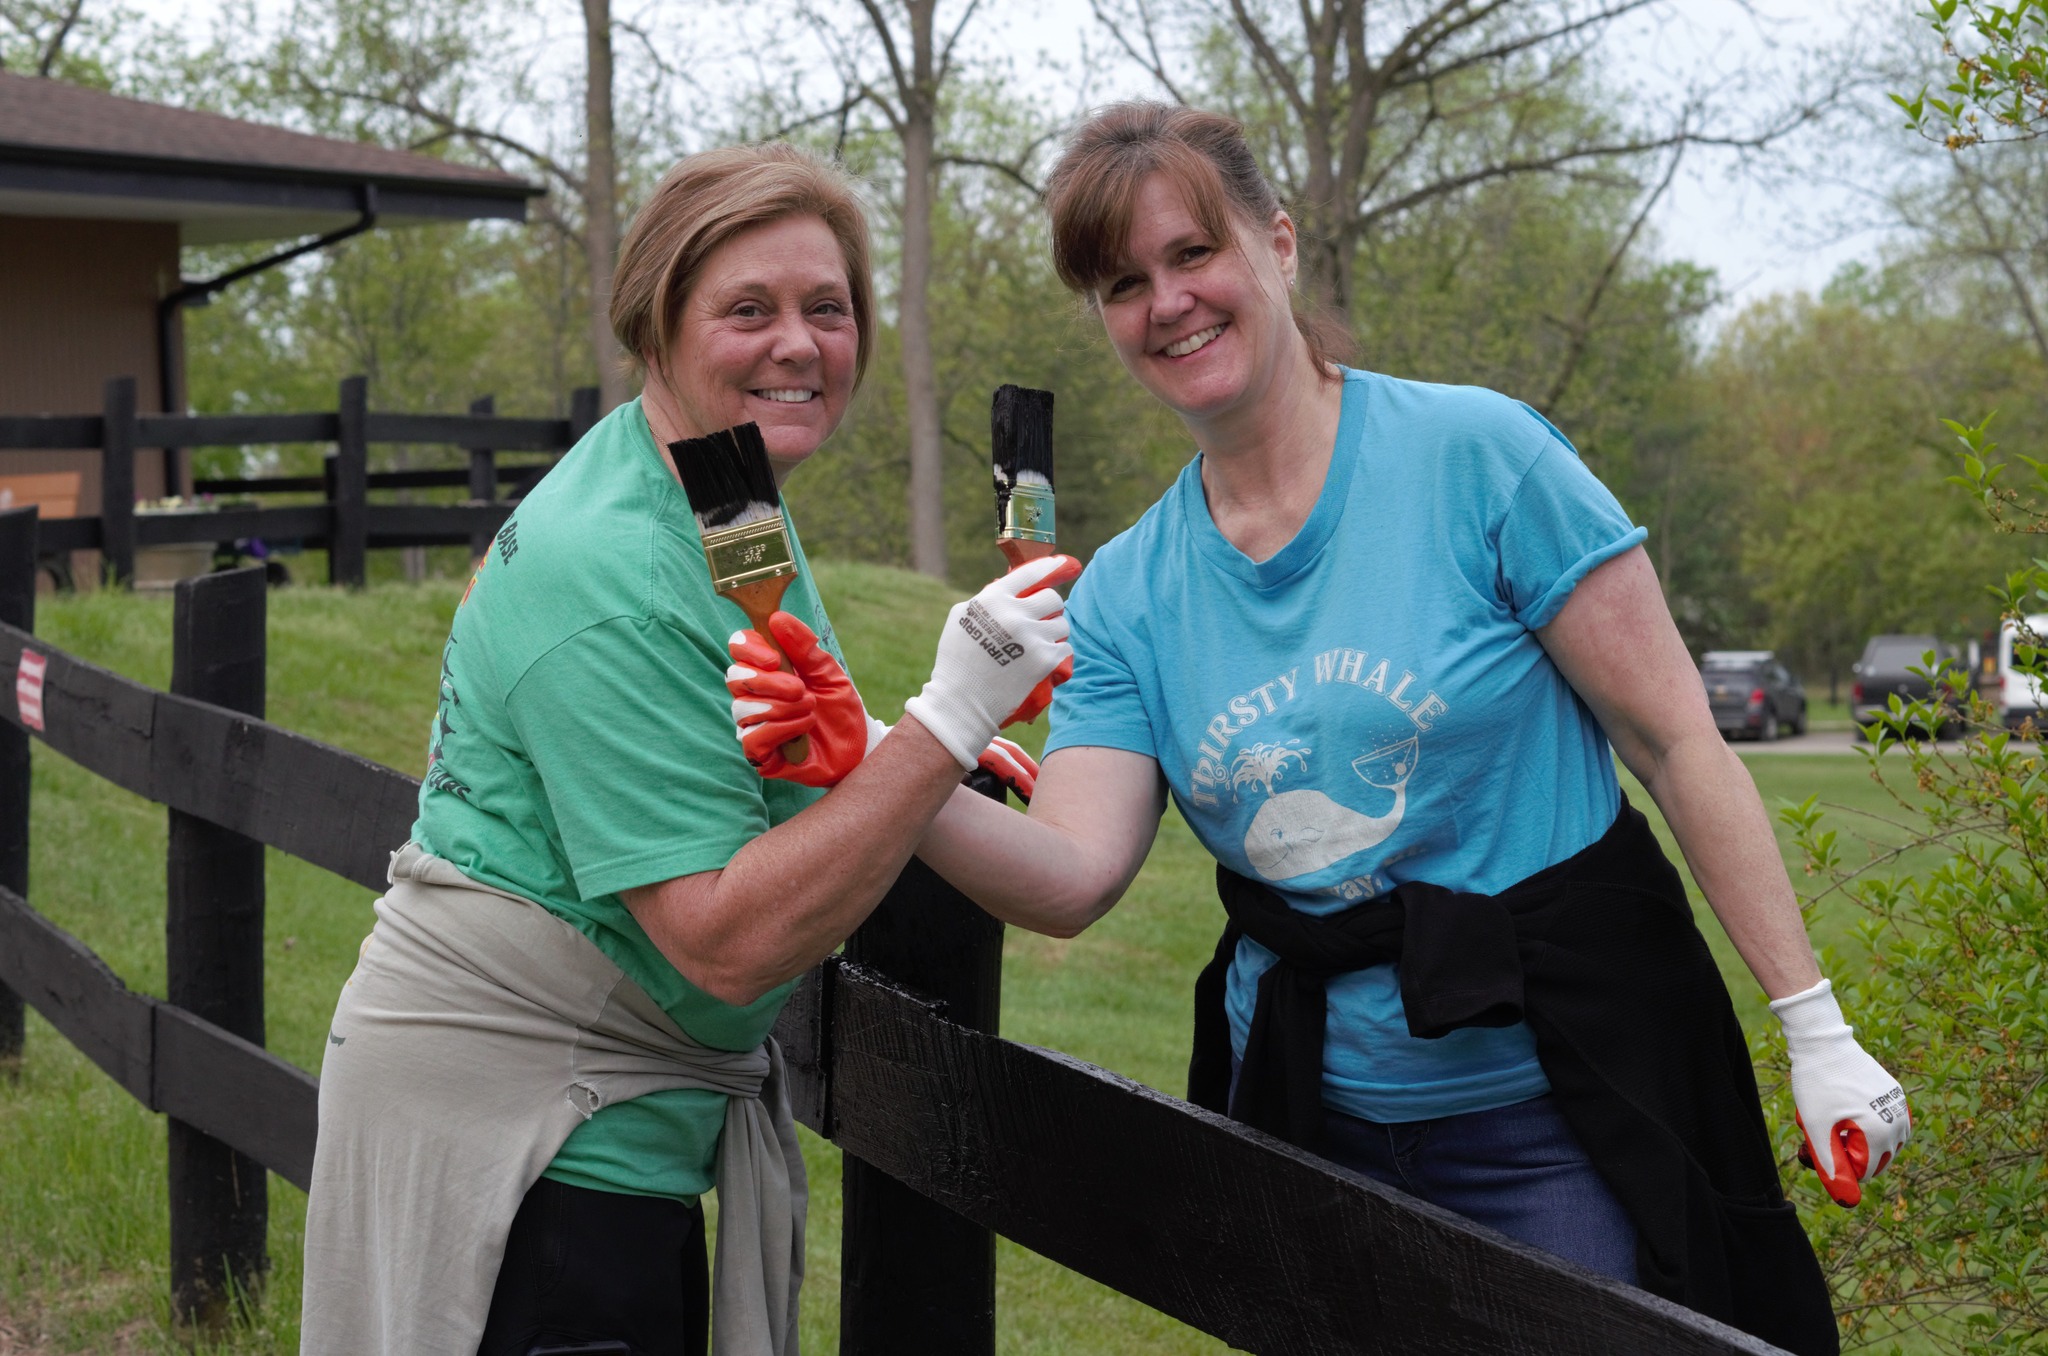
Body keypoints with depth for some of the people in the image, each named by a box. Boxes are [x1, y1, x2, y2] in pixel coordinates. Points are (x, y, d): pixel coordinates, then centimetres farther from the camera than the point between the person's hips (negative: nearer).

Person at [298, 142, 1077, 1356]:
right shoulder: (608, 575, -24)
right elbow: (730, 942, -28)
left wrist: (906, 753, 3)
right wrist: (950, 723, -30)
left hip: (630, 1116, 10)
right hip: (512, 1138, -10)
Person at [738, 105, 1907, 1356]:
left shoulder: (1478, 457, -10)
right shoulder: (1127, 594, 3)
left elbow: (1677, 743, -9)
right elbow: (1070, 877, -8)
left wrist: (1817, 1029, -10)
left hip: (1562, 1101, -4)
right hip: (1318, 1121, 4)